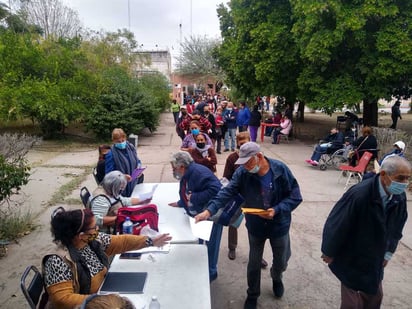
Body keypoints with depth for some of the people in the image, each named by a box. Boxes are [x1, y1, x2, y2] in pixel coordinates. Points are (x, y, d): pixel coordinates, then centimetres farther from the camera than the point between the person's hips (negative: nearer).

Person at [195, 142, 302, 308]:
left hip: (279, 226, 0)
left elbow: (295, 196, -16)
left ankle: (276, 278, 58)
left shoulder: (280, 169, -21)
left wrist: (277, 210, -29)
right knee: (254, 263, 17)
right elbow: (227, 192, -26)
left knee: (281, 262, 22)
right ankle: (252, 295, 44)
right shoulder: (242, 172, -18)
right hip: (255, 226, 0)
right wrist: (209, 210, -39)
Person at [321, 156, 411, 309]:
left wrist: (388, 253, 13)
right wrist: (329, 253, -11)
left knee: (374, 297, 23)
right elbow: (336, 225, -23)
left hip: (375, 261, 6)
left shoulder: (400, 197, -12)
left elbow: (396, 227, 6)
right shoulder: (358, 194, -33)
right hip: (351, 261, -6)